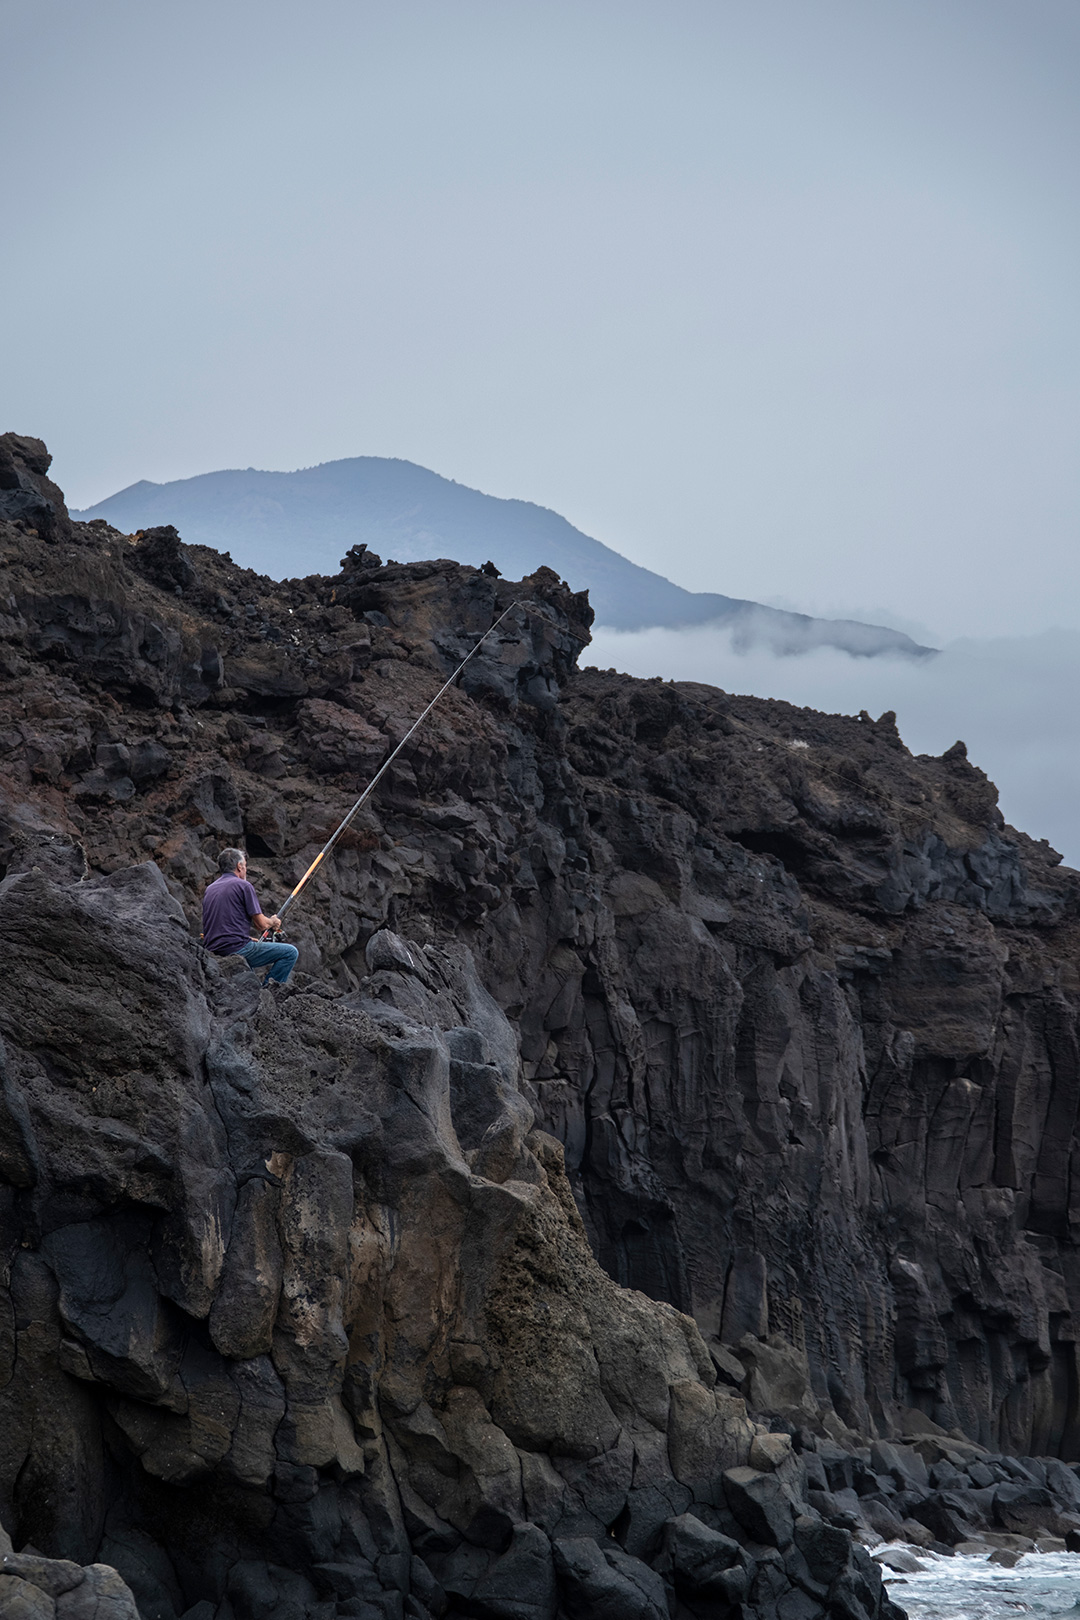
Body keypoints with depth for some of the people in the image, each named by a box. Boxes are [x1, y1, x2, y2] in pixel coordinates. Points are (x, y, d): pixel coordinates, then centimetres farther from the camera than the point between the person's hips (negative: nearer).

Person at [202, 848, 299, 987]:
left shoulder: (210, 889, 18)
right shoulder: (243, 885, -5)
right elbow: (261, 923, -6)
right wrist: (273, 922, 18)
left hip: (213, 951, 8)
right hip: (236, 948, -8)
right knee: (290, 953, -4)